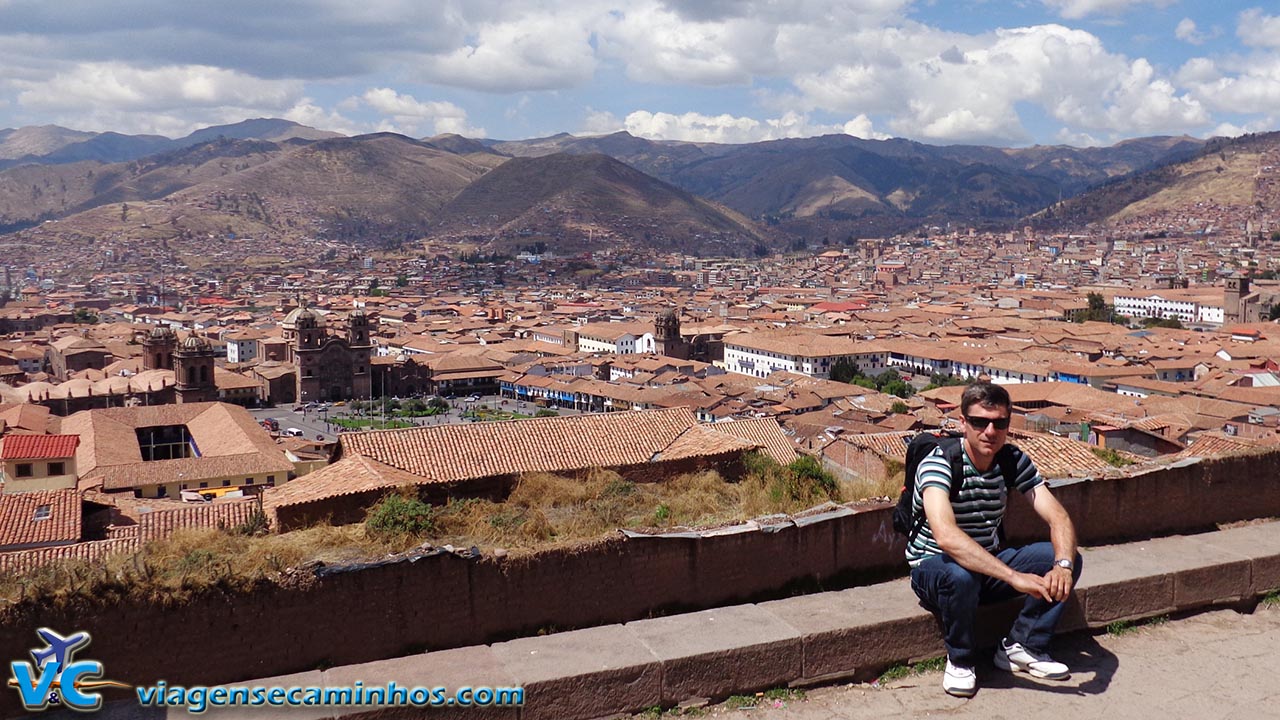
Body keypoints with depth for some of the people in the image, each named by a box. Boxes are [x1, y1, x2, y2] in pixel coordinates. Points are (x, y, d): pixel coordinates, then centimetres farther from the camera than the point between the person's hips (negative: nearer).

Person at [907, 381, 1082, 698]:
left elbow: (1058, 517, -12)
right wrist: (1014, 577, -47)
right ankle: (960, 659, -10)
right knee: (961, 575, -40)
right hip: (933, 567, -5)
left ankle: (1022, 647, 0)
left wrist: (1063, 565, -35)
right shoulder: (939, 463, -25)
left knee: (1069, 558, -14)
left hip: (991, 564, 5)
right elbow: (946, 536, -41)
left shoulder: (1014, 461, -6)